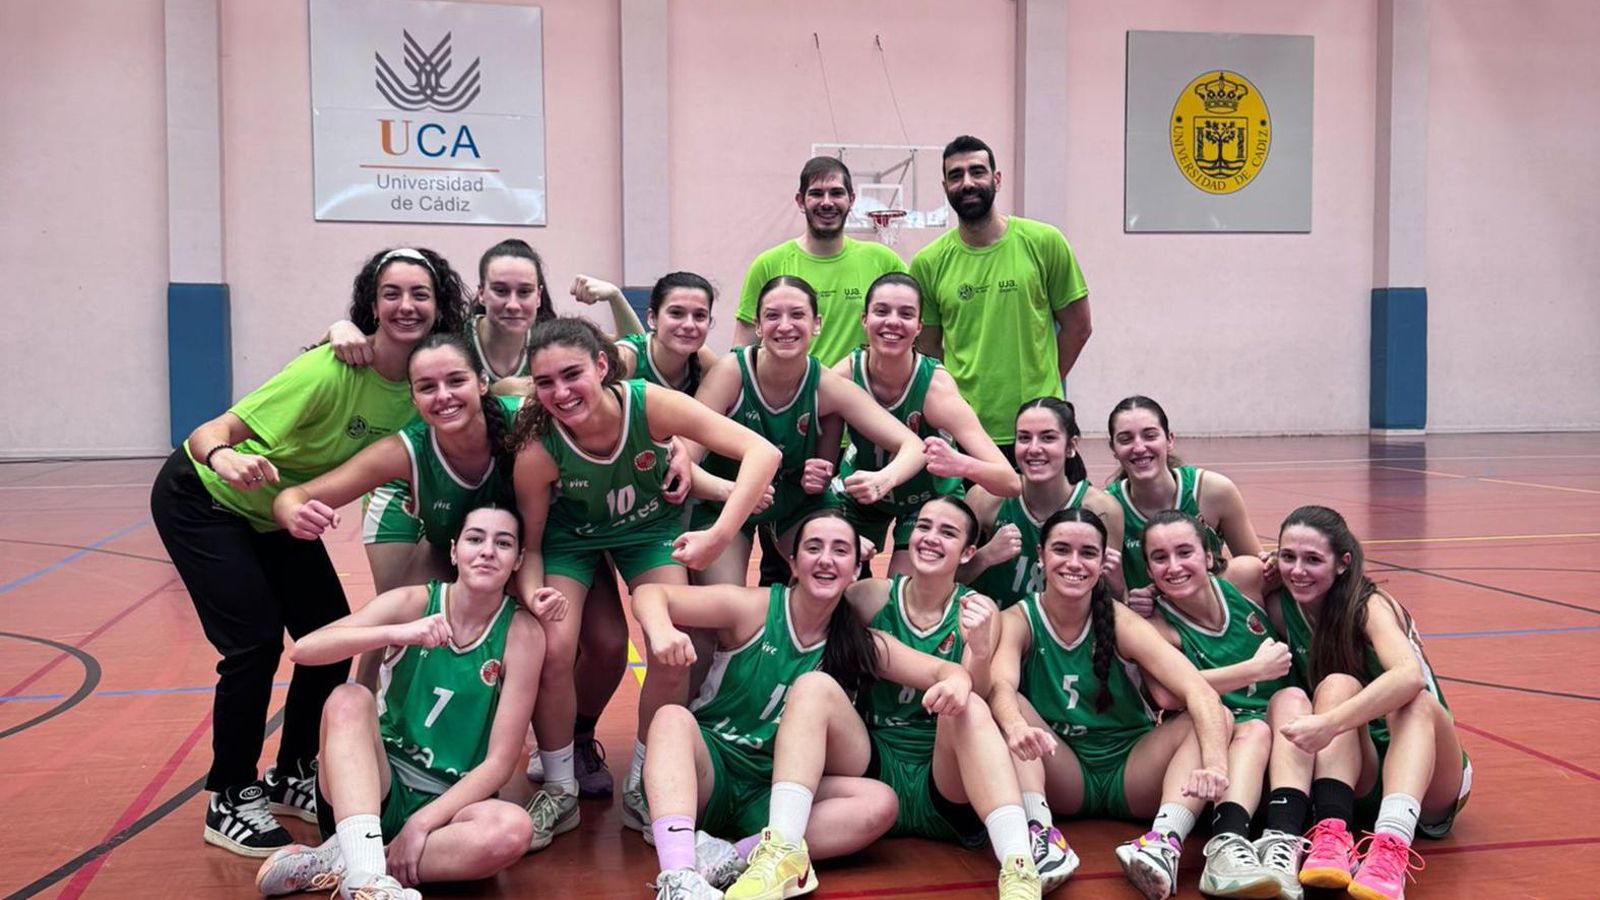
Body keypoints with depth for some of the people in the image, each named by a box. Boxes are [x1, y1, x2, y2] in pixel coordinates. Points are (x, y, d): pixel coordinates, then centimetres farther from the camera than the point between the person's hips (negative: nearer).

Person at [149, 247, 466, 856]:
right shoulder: (329, 369, -33)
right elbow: (211, 432, -35)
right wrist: (225, 457, -57)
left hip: (277, 516, 6)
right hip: (202, 500, -6)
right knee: (256, 642, -14)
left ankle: (291, 778, 22)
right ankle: (229, 800, 5)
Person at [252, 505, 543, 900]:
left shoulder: (522, 633, -8)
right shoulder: (413, 602, -6)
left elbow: (500, 760, -10)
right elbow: (303, 649, -20)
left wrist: (421, 823, -19)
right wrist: (397, 633, -35)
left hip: (447, 804, -1)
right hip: (378, 787, 1)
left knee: (513, 828, -33)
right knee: (349, 700, -28)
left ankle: (334, 865, -24)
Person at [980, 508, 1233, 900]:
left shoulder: (1121, 623, -10)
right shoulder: (1017, 621, -9)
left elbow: (1200, 693, -24)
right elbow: (1001, 686, -32)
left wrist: (1214, 765, -44)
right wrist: (1018, 728, -56)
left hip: (1132, 775, 1)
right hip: (1061, 778, -1)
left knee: (1216, 716, -22)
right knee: (1007, 709, -25)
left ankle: (1166, 842, -40)